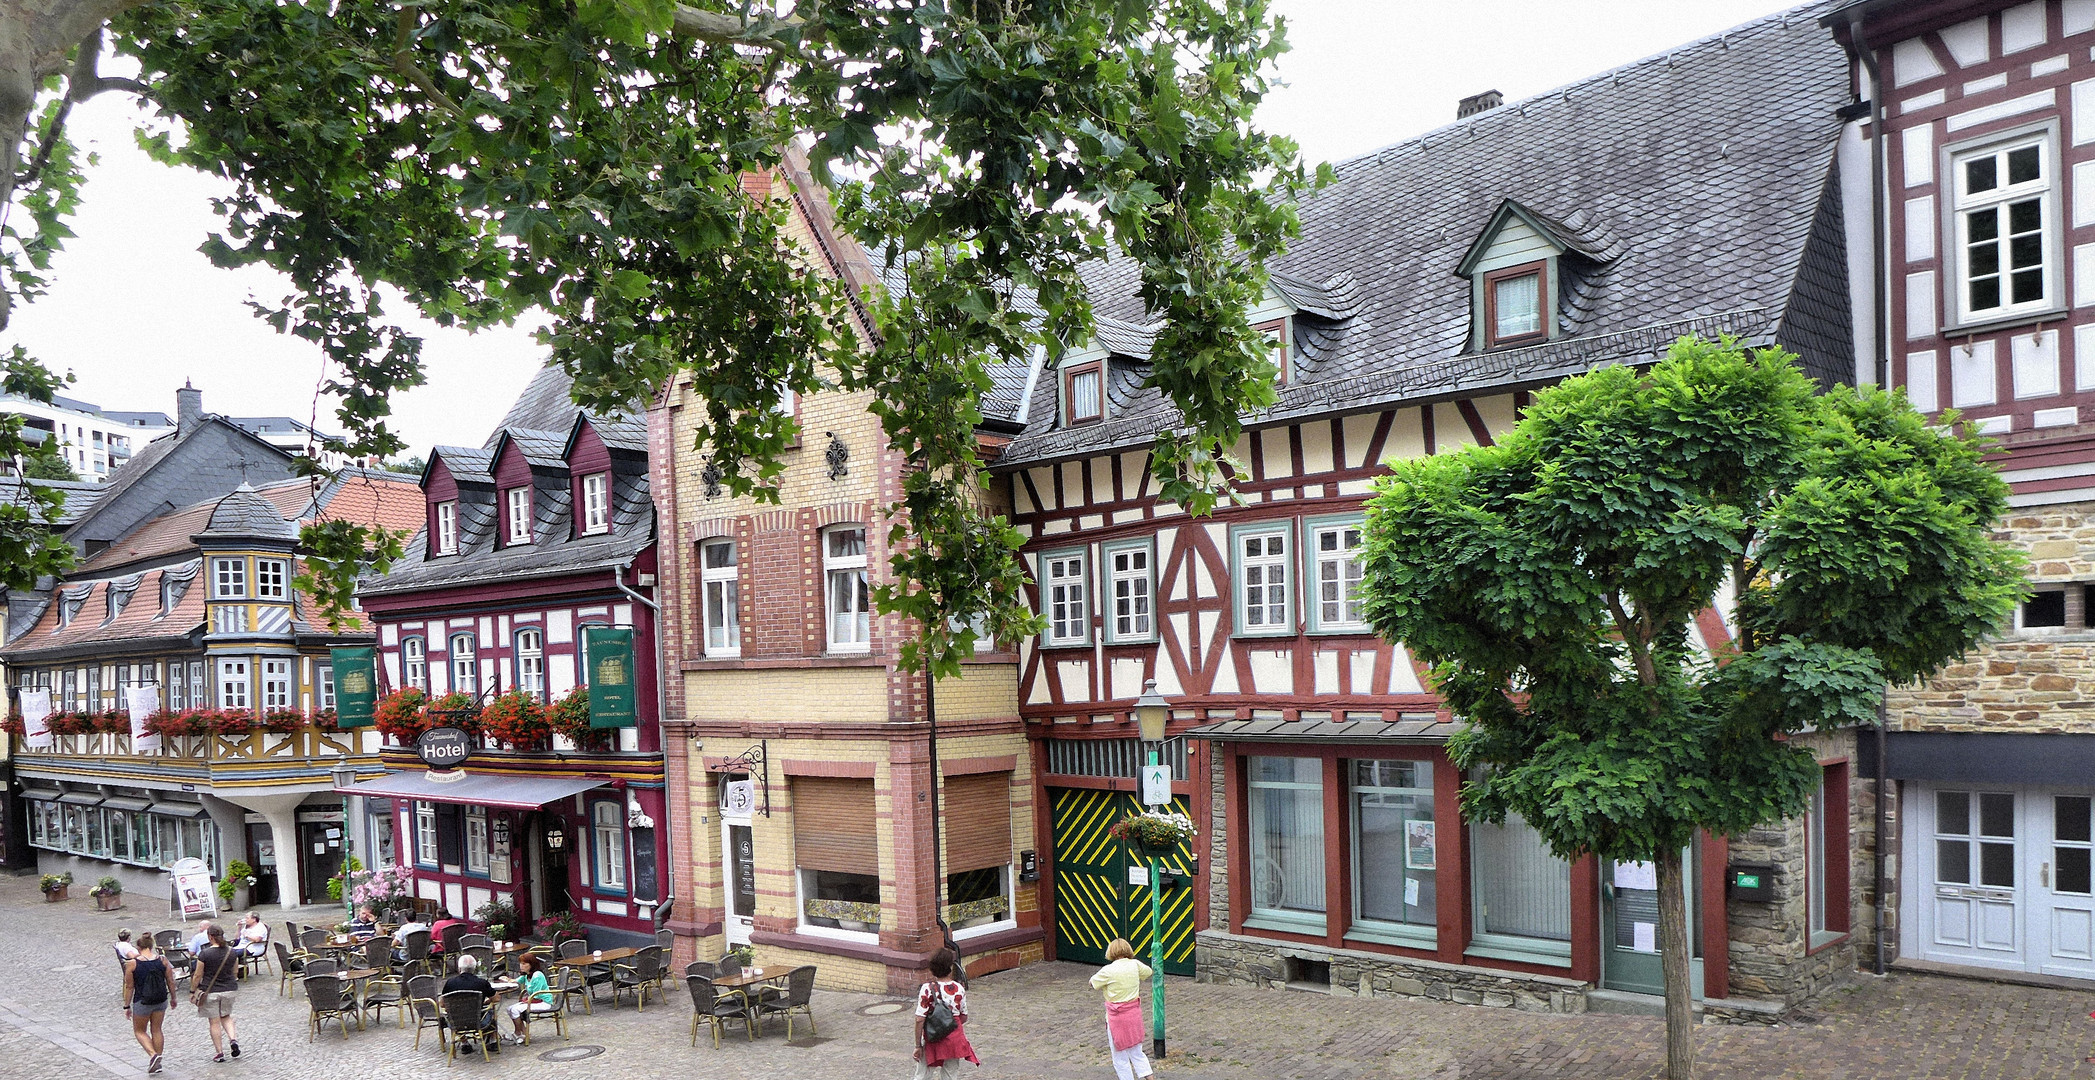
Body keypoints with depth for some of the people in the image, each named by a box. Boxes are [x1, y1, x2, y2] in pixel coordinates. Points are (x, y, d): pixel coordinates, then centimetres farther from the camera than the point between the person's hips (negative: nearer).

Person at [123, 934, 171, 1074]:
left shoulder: (132, 963, -10)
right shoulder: (162, 960, -3)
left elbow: (129, 987, -6)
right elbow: (170, 981, 3)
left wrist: (127, 1006, 3)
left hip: (142, 1002, -3)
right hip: (161, 1000, 3)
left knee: (139, 1031, 14)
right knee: (157, 1030, 15)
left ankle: (153, 1055, -6)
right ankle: (157, 1063, 19)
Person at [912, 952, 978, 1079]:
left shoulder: (927, 989, -14)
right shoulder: (959, 989, -6)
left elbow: (920, 1020, -15)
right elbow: (964, 1017, 4)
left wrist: (918, 1046, -7)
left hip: (933, 1040, -2)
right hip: (954, 1039, 3)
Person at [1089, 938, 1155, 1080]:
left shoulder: (1108, 971, -17)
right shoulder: (1135, 965, -4)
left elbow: (1092, 984, -2)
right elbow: (1150, 972, 17)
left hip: (1117, 1017, -5)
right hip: (1134, 1012, 5)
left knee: (1120, 1058, 9)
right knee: (1137, 1053, 20)